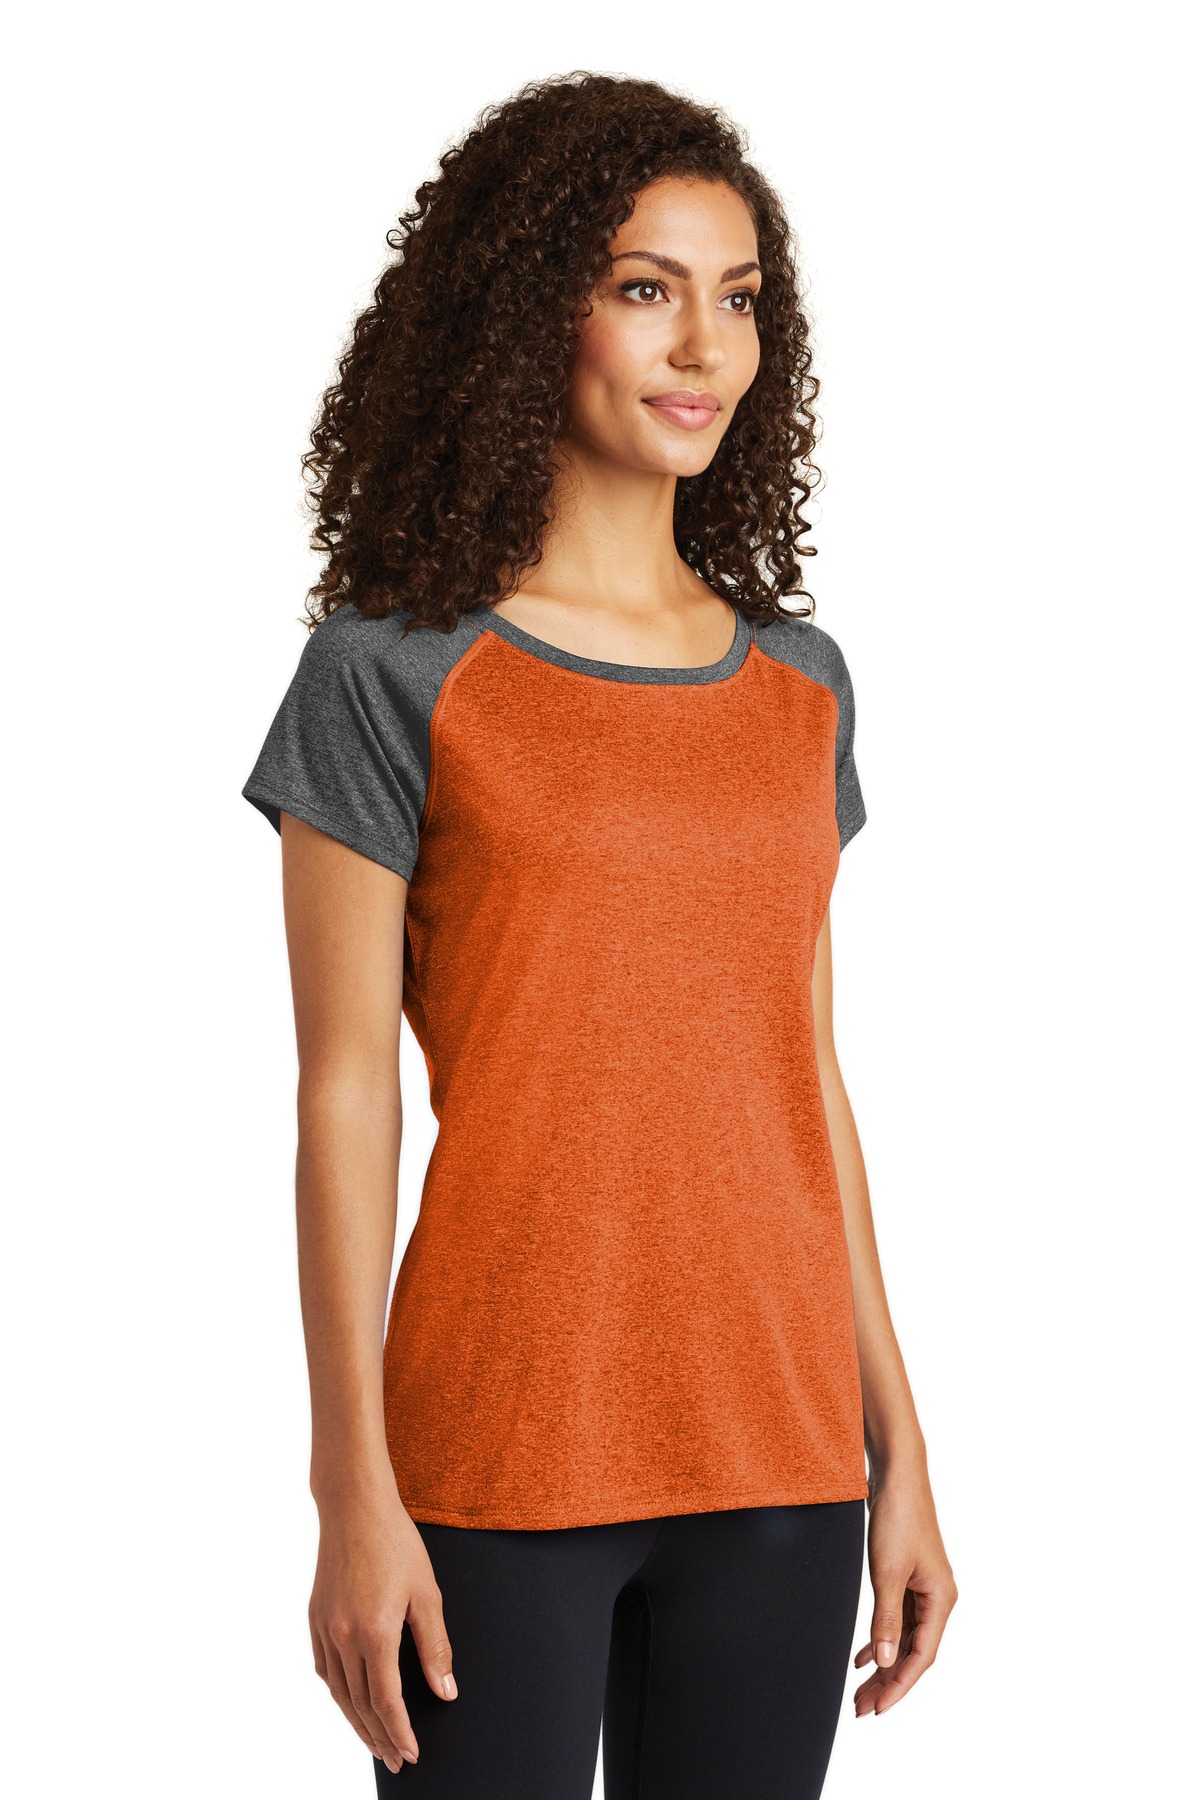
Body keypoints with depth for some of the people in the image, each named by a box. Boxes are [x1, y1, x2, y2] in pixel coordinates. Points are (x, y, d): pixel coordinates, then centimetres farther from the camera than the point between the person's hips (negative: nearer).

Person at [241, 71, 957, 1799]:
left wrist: (900, 1452, 12)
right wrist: (354, 1495, -10)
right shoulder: (395, 677, -4)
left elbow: (813, 1077, 13)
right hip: (499, 1452, -4)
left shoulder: (801, 684, 10)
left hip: (781, 1458, 5)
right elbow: (346, 1095, -6)